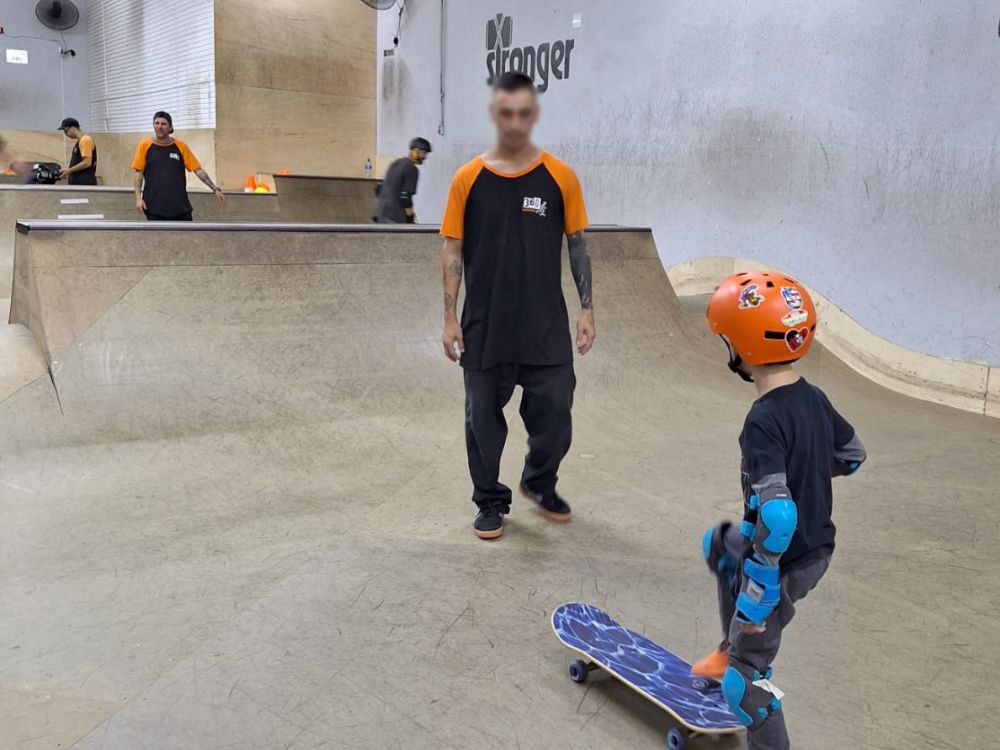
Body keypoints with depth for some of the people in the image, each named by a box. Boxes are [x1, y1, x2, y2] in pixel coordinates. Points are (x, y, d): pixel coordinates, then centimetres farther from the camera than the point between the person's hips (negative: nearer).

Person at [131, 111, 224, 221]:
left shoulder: (181, 147, 3)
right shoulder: (145, 146, 1)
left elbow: (198, 170, 3)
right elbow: (139, 173, 2)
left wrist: (215, 189, -5)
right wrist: (138, 197, -8)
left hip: (180, 205, 1)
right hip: (154, 206, -1)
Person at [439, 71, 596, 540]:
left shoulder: (559, 177, -1)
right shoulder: (468, 179, -1)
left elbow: (578, 245, 5)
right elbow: (453, 250, 2)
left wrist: (587, 309, 2)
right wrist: (450, 318, -2)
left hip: (547, 327, 0)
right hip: (484, 328, 0)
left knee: (553, 417, 6)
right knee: (483, 417, 9)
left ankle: (540, 484, 34)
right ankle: (491, 502, 29)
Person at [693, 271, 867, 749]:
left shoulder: (763, 422, -30)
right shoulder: (815, 399, -4)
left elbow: (777, 516, -36)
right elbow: (853, 454, 13)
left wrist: (755, 596, -29)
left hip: (785, 561, -9)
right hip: (819, 544, 9)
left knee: (745, 680, 6)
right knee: (718, 543, 31)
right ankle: (734, 648, 40)